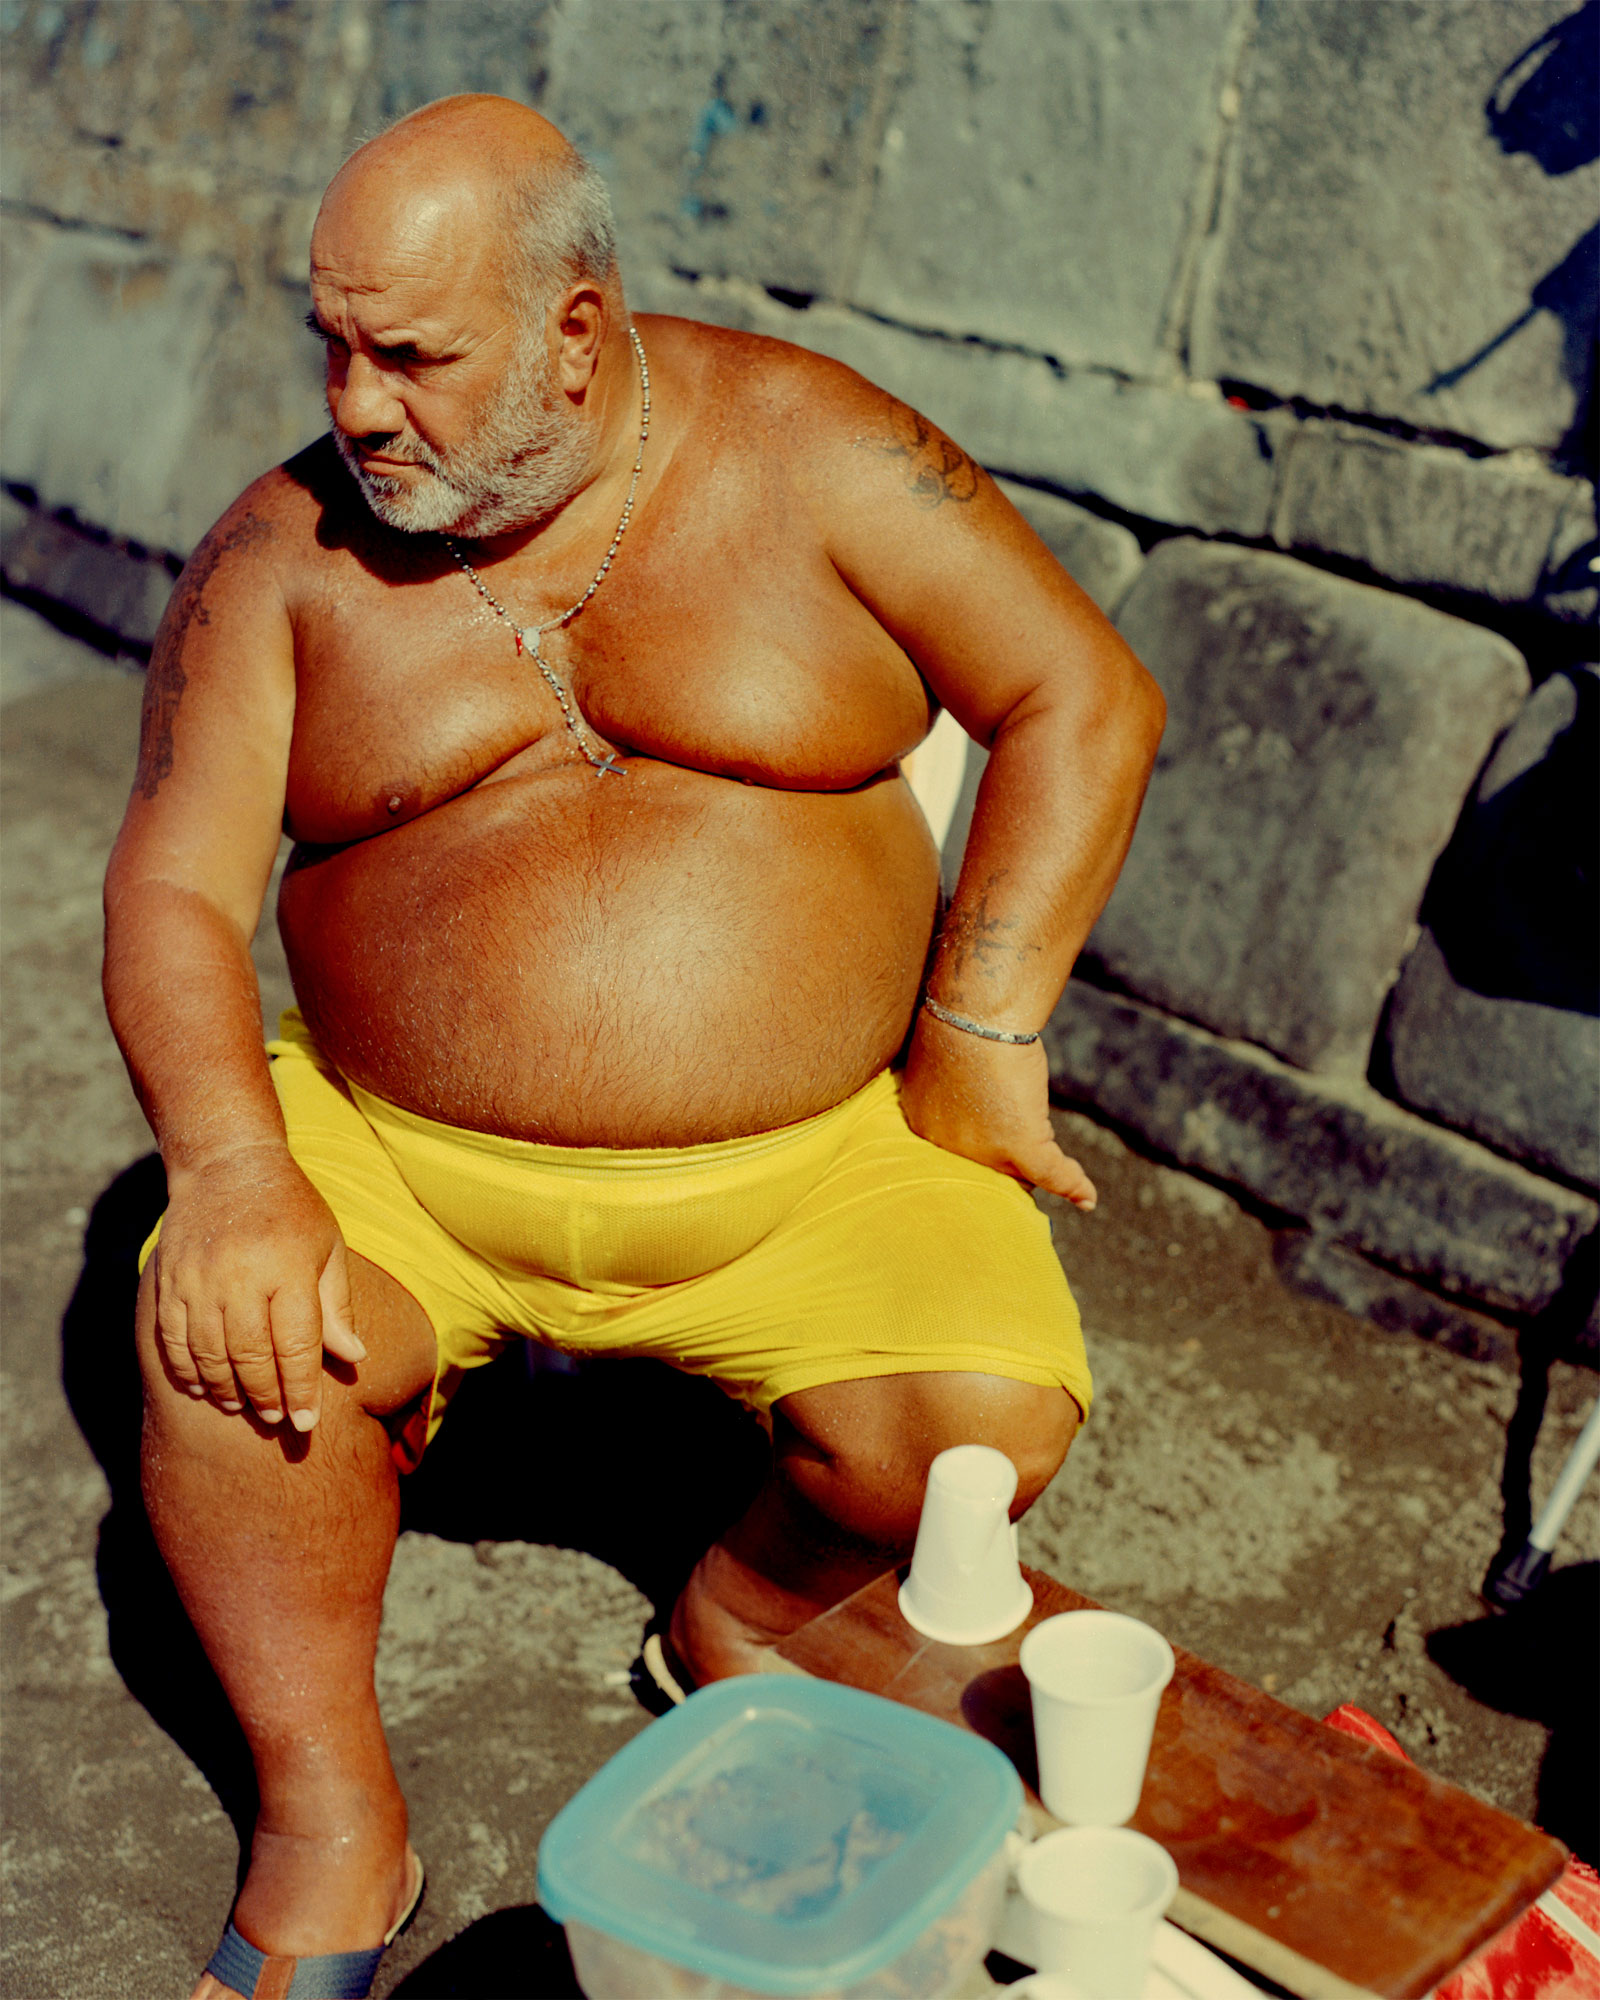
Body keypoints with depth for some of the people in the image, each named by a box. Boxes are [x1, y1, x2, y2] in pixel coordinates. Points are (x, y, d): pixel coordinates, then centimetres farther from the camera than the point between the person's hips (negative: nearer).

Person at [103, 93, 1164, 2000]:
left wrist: (981, 1031, -10)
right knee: (223, 1344, -25)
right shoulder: (285, 555, 0)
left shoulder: (805, 450, -4)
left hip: (807, 1162, 0)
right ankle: (332, 1837, -1)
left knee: (984, 1420, -21)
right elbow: (174, 888, -4)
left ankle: (742, 1610, 13)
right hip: (399, 1156, 1)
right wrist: (234, 1172, -22)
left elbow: (1083, 700, -2)